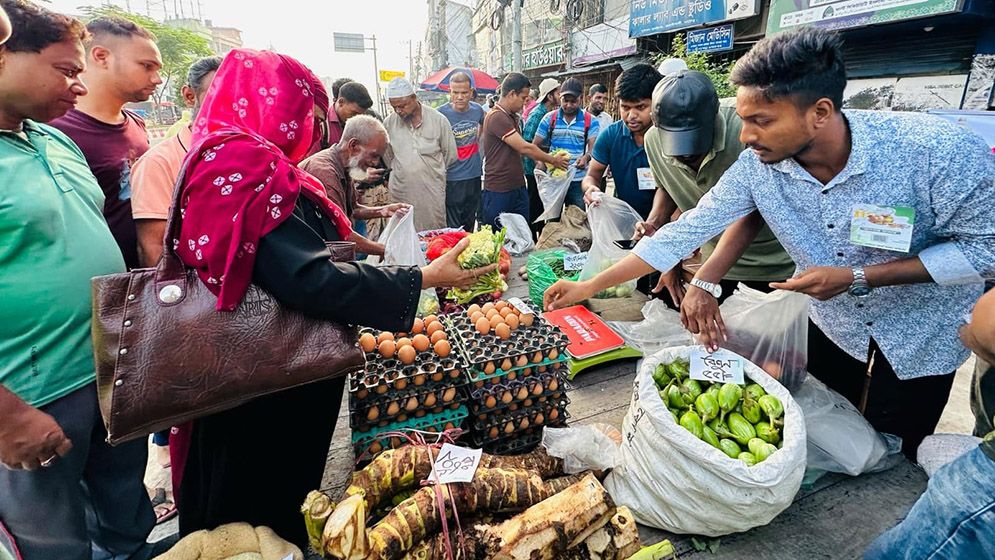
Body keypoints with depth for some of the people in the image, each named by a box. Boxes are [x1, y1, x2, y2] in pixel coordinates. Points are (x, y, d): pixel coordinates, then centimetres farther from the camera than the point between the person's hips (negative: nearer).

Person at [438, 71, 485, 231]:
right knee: (452, 229, 0)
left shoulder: (477, 110, 1)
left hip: (474, 176, 5)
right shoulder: (441, 113, -13)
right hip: (452, 178, -4)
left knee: (469, 224, 19)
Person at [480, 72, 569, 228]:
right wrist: (554, 161, -9)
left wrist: (549, 158, 5)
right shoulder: (497, 117, -17)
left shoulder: (512, 117, 15)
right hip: (499, 192, -9)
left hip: (518, 188, 9)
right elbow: (524, 148, -20)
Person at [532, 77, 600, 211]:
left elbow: (594, 147, -9)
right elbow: (535, 145, 4)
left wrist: (586, 157, -33)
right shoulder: (549, 118, 3)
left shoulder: (591, 121, -1)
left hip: (579, 180, -1)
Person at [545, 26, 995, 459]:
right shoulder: (756, 166, -23)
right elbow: (686, 233, -20)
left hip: (921, 339, -2)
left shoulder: (939, 149, -31)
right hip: (832, 326, 3)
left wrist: (858, 277, -31)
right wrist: (589, 287, -20)